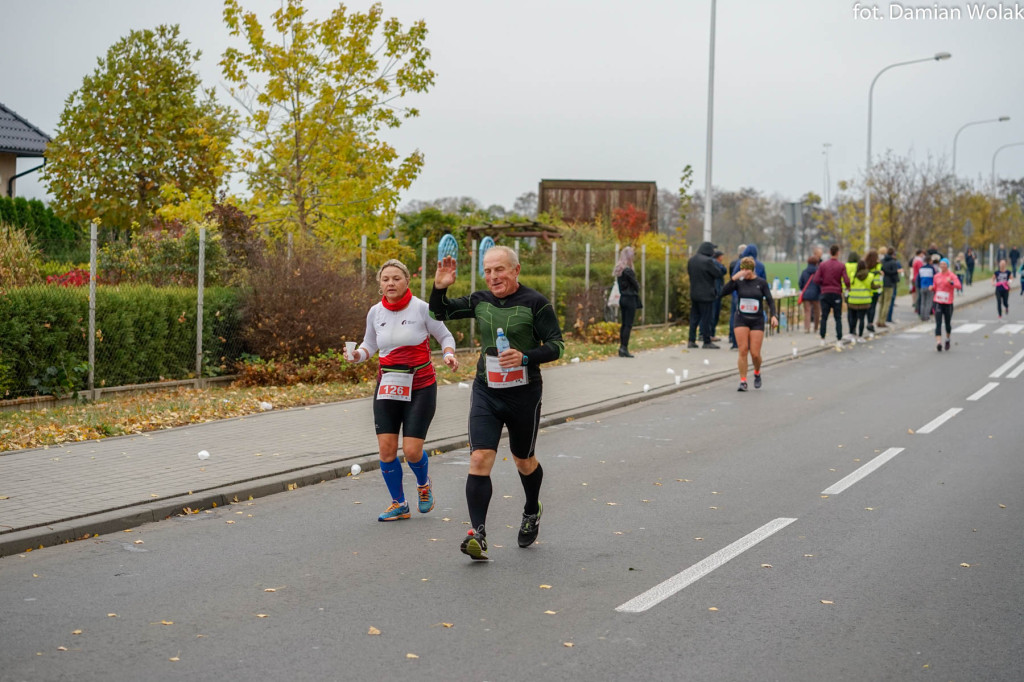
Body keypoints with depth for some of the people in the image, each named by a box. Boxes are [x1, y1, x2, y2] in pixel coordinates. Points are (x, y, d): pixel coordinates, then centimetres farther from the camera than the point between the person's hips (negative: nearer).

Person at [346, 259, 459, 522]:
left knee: (412, 450, -9)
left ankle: (423, 484, 27)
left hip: (420, 386, -4)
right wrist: (357, 355, -5)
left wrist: (449, 354, -17)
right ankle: (399, 504, 16)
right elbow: (370, 345, 17)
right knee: (386, 448, -3)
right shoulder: (375, 312, 3)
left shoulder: (421, 308, -8)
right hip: (387, 386, 4)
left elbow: (445, 336, 3)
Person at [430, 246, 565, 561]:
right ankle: (477, 534, -16)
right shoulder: (480, 301, 5)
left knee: (523, 461, 15)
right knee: (479, 459, -13)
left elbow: (557, 345, -8)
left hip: (524, 394, -2)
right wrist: (440, 287, -7)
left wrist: (525, 357, -24)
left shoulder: (535, 303, -8)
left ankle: (532, 512, 45)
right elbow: (440, 312, 12)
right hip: (485, 393, 3)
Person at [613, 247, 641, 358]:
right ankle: (624, 348, -8)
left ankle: (621, 347, 14)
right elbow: (636, 285, -11)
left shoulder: (619, 270, 9)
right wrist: (636, 290, 10)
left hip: (623, 298, 8)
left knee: (624, 324, 13)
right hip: (630, 299, -8)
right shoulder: (628, 271, -18)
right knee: (628, 325, -6)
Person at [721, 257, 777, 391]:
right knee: (743, 351, -9)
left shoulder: (761, 283, -1)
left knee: (755, 353, -4)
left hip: (757, 321, -1)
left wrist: (773, 315, -15)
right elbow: (724, 292, -12)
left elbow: (770, 300, -1)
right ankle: (743, 381, -3)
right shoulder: (738, 282, 1)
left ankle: (757, 373, 26)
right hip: (741, 320, 1)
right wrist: (734, 278, -22)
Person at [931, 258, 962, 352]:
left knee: (948, 323, 10)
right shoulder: (936, 276, 9)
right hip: (938, 302, 2)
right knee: (938, 323, -11)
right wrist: (932, 288, -1)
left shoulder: (952, 276, -3)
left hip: (948, 303, -2)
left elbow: (959, 286, -16)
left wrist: (951, 282, -33)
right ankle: (938, 342, -19)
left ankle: (947, 339, 35)